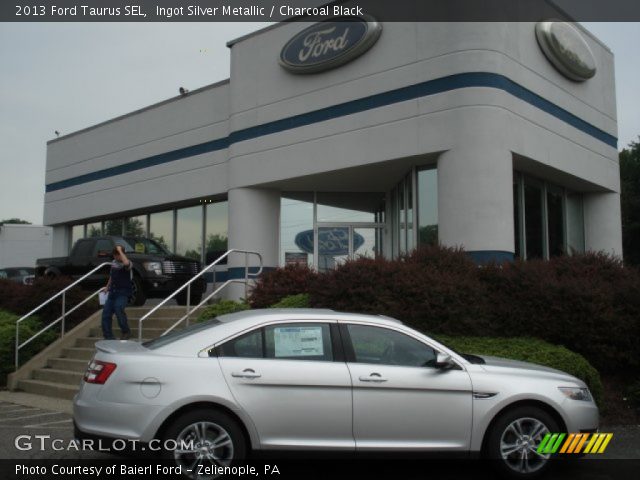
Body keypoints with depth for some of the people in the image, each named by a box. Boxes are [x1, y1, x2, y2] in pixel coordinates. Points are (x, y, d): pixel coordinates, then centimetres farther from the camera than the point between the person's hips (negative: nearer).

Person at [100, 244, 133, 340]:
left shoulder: (127, 263, -12)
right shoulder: (113, 263, 11)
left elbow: (126, 263, -40)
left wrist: (120, 250, -29)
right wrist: (107, 287, 24)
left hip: (123, 292, -8)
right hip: (113, 292, 8)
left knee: (118, 308, -26)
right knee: (106, 312, 1)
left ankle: (126, 332, -6)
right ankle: (108, 336, 9)